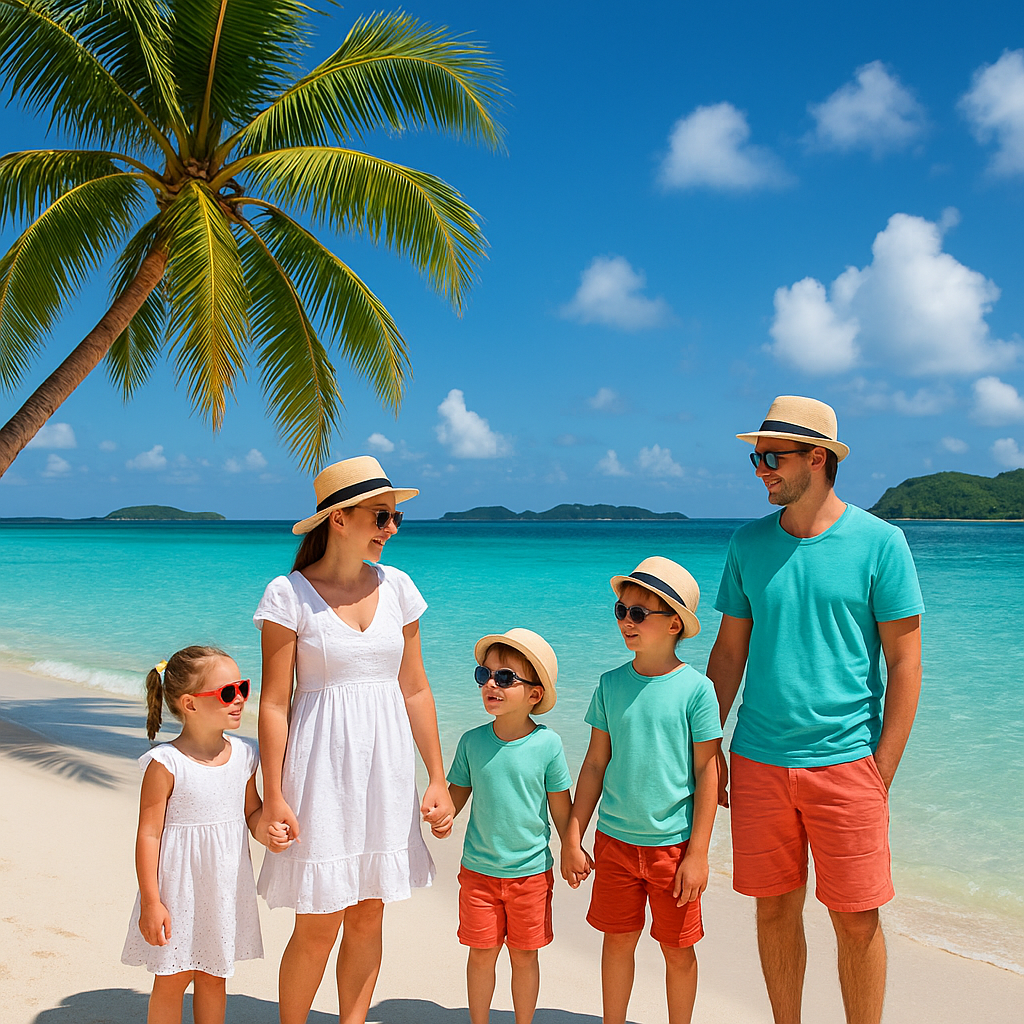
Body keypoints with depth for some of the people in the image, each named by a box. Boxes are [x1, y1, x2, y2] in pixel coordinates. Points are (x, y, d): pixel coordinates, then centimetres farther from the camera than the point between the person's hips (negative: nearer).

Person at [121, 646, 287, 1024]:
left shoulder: (244, 755, 0)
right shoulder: (165, 764, -17)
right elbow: (149, 835, -14)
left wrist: (266, 831, -9)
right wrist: (150, 903, -13)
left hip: (226, 889, 5)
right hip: (180, 889, -5)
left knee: (213, 976, 17)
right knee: (173, 979, 8)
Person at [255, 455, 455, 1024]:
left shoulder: (396, 587, 5)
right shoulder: (289, 594, -8)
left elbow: (415, 690, 8)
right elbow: (274, 701, -7)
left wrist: (438, 779, 6)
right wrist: (273, 796, -11)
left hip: (386, 769, 4)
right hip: (323, 768, -4)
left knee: (368, 917, 11)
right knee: (317, 926, 1)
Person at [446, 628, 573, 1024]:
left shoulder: (547, 744, -12)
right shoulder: (473, 742, -6)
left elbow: (561, 810, -2)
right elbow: (455, 797, 5)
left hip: (532, 871, -1)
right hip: (479, 870, 2)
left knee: (524, 955, 12)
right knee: (482, 953, 11)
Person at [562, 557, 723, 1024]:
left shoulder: (696, 688, -11)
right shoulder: (611, 684, 0)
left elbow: (707, 772, -8)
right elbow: (595, 763, 6)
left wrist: (697, 854, -9)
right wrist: (572, 839, 5)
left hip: (674, 843, -3)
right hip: (614, 840, 3)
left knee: (678, 949, 10)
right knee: (617, 941, 14)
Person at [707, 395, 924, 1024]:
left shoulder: (880, 542, -5)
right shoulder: (749, 543, 5)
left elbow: (905, 664, -4)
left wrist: (882, 772, -8)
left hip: (846, 761, -3)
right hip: (758, 762, 3)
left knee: (856, 919, 4)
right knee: (776, 908, 11)